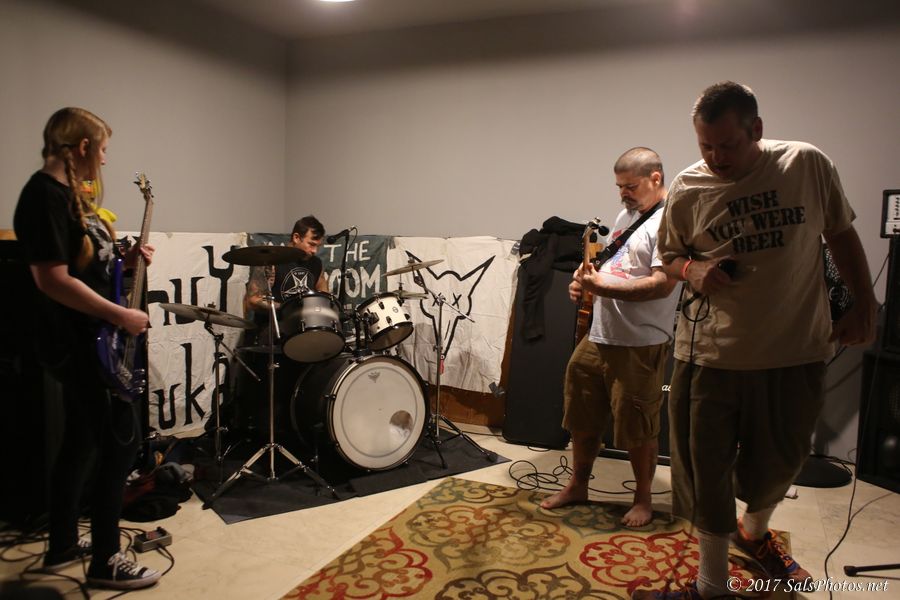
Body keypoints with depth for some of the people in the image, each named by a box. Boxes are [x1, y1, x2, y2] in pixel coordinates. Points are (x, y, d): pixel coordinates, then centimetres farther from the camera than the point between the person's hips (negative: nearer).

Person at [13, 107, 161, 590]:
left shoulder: (69, 191, 14)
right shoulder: (45, 195, -17)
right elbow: (52, 279, -24)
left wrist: (125, 260, 6)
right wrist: (120, 315, -21)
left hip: (84, 339, 10)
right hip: (79, 340, -10)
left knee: (81, 441, 17)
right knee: (121, 441, -5)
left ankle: (62, 545, 31)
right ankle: (105, 562, 7)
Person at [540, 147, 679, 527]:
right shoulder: (627, 215, 16)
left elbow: (662, 284, -23)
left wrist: (603, 286, -25)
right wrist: (587, 279, 2)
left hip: (640, 344, -8)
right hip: (598, 337, 8)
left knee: (638, 428, 5)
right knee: (583, 417, 16)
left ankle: (643, 499, 26)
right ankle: (577, 486, 33)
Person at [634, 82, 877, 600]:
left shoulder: (809, 165, -4)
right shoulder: (688, 188, -5)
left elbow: (842, 235, 8)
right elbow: (670, 254, 9)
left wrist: (865, 306, 6)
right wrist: (691, 269, -13)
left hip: (798, 351, 1)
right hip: (713, 353, -1)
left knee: (781, 460, 18)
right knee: (707, 470, 5)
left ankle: (755, 530, 51)